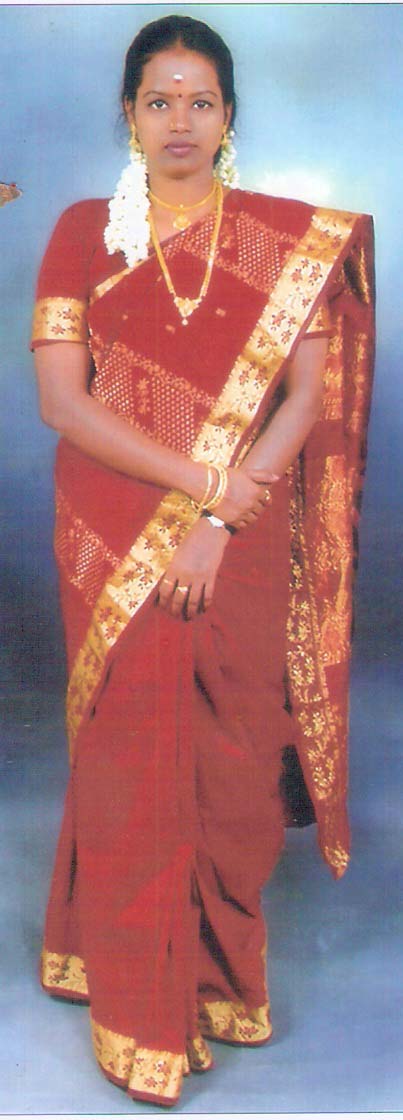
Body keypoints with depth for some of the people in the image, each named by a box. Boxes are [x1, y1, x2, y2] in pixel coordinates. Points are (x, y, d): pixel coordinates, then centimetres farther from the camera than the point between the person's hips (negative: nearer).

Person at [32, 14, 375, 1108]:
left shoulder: (293, 239, 4)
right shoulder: (83, 231, 3)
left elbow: (309, 398, -3)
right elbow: (60, 398, -6)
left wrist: (221, 523, -13)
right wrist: (198, 480, -14)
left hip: (244, 543, 1)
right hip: (116, 542, 0)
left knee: (233, 753, 6)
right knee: (131, 754, 3)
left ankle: (222, 966, 29)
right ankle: (138, 1004, 21)